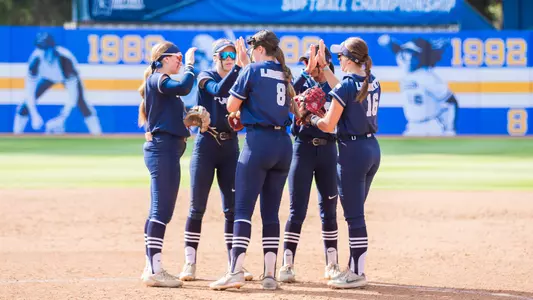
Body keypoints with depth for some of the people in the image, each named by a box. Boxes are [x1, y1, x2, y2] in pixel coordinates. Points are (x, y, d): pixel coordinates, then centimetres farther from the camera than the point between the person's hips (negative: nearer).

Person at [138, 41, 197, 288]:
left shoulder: (158, 81, 21)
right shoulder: (158, 79, -9)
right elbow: (183, 88, -28)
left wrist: (187, 120, 6)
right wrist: (190, 65, -14)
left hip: (164, 149, 11)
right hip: (163, 149, -11)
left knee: (158, 212, 13)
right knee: (162, 211, -12)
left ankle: (151, 269, 17)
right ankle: (155, 271, -15)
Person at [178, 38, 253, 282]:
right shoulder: (206, 77, -2)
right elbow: (219, 90, -24)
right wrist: (238, 66, -31)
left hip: (230, 146, 4)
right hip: (206, 144, -3)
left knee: (233, 208, 3)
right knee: (197, 207, -2)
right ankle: (189, 264, 3)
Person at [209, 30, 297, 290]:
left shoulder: (252, 70, -3)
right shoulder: (285, 75, 14)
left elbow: (231, 106, -1)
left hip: (258, 142, -6)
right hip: (284, 144, 6)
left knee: (243, 208, -7)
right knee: (271, 211, 8)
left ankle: (236, 271, -16)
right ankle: (270, 274, 4)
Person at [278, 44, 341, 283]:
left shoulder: (334, 88, 6)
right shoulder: (302, 83, 2)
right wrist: (307, 71, -30)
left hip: (328, 149, 2)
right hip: (303, 147, -2)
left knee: (329, 210, 8)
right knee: (297, 210, -5)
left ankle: (332, 265, 17)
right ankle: (287, 265, -3)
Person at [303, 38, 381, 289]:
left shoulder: (346, 85, -15)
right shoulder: (372, 82, 8)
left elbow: (328, 125, -13)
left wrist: (311, 118, 6)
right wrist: (323, 66, 27)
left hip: (352, 151, -8)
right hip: (373, 149, 8)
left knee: (354, 215, -3)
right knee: (356, 212, 17)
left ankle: (357, 273, -1)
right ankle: (354, 267, 21)